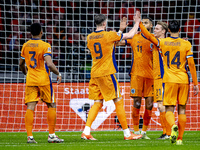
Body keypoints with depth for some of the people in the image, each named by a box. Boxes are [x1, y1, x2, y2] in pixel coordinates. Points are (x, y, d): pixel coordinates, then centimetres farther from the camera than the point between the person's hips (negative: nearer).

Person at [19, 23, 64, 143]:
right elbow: (49, 64, -19)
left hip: (30, 80, 4)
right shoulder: (45, 46, -10)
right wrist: (58, 74, -3)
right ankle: (52, 135, 8)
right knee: (51, 106, 8)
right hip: (43, 80, -4)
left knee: (30, 107, -1)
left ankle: (29, 136, -10)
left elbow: (21, 64, 15)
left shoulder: (26, 46, 6)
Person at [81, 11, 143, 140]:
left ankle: (86, 131, -2)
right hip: (107, 73, -6)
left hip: (95, 74, 6)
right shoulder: (108, 35, -10)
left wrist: (120, 30, 28)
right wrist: (137, 22, 16)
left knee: (98, 102, 9)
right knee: (118, 102, 1)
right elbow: (130, 35, 0)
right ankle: (127, 133, 4)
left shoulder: (90, 38, 8)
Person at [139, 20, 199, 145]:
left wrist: (140, 23, 25)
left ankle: (173, 126, -30)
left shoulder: (163, 42, 0)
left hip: (169, 80, 0)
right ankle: (180, 138, 5)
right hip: (183, 80, 0)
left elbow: (149, 36, 11)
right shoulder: (186, 44, -2)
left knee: (169, 109, 3)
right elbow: (191, 64, -3)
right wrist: (195, 84, 1)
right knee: (182, 109, 8)